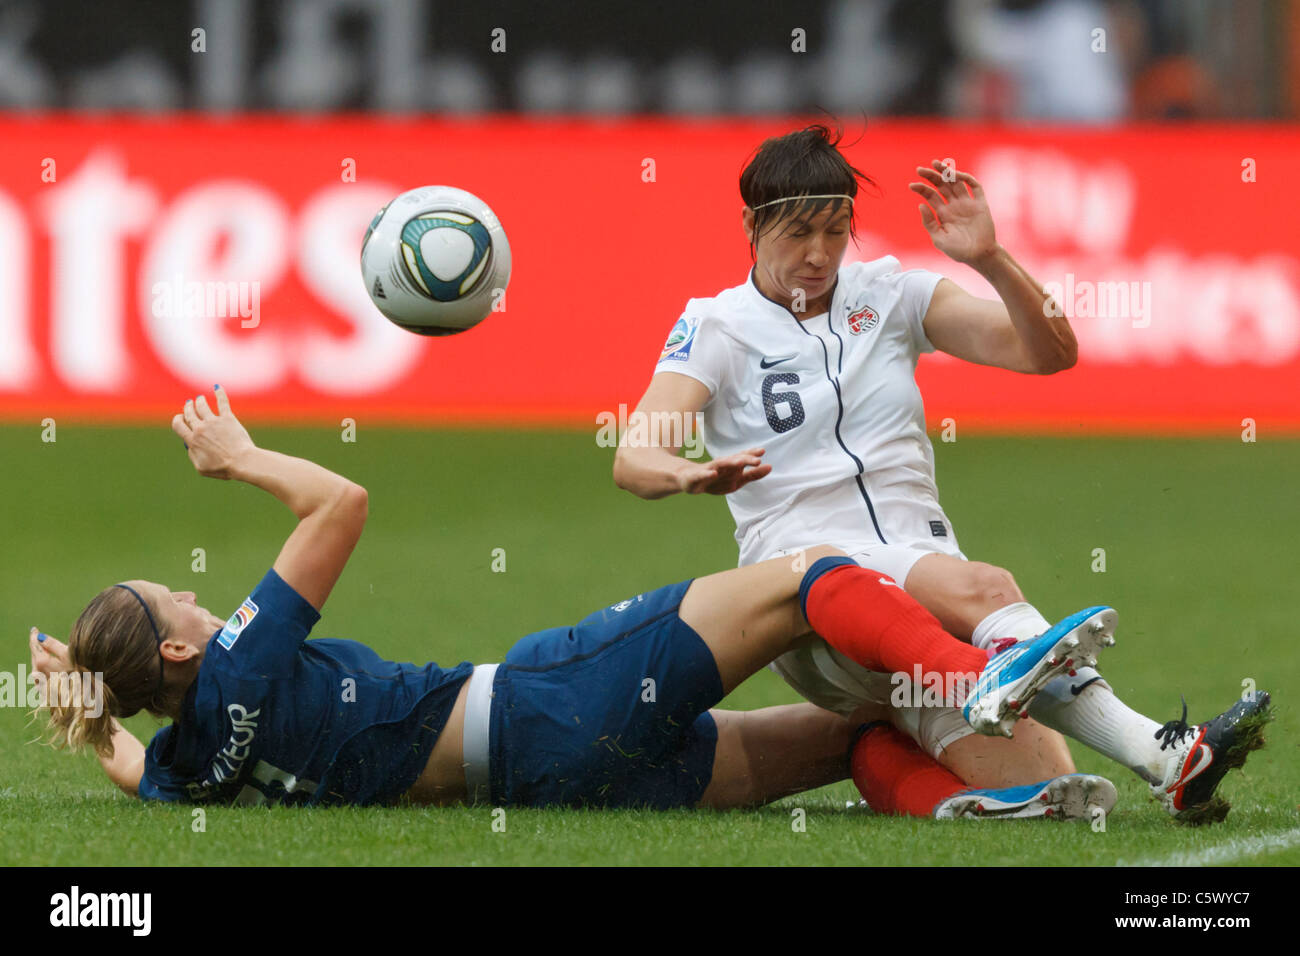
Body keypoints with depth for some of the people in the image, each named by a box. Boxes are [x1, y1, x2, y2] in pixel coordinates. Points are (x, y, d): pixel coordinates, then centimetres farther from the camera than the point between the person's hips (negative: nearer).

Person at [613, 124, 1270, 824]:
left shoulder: (888, 295, 15)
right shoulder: (716, 328, 7)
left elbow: (1049, 352, 6)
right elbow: (634, 458, -9)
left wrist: (988, 259, -12)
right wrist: (695, 475, -33)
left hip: (925, 560, 4)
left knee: (1045, 793, -24)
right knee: (981, 590, -38)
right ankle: (1156, 753, -49)